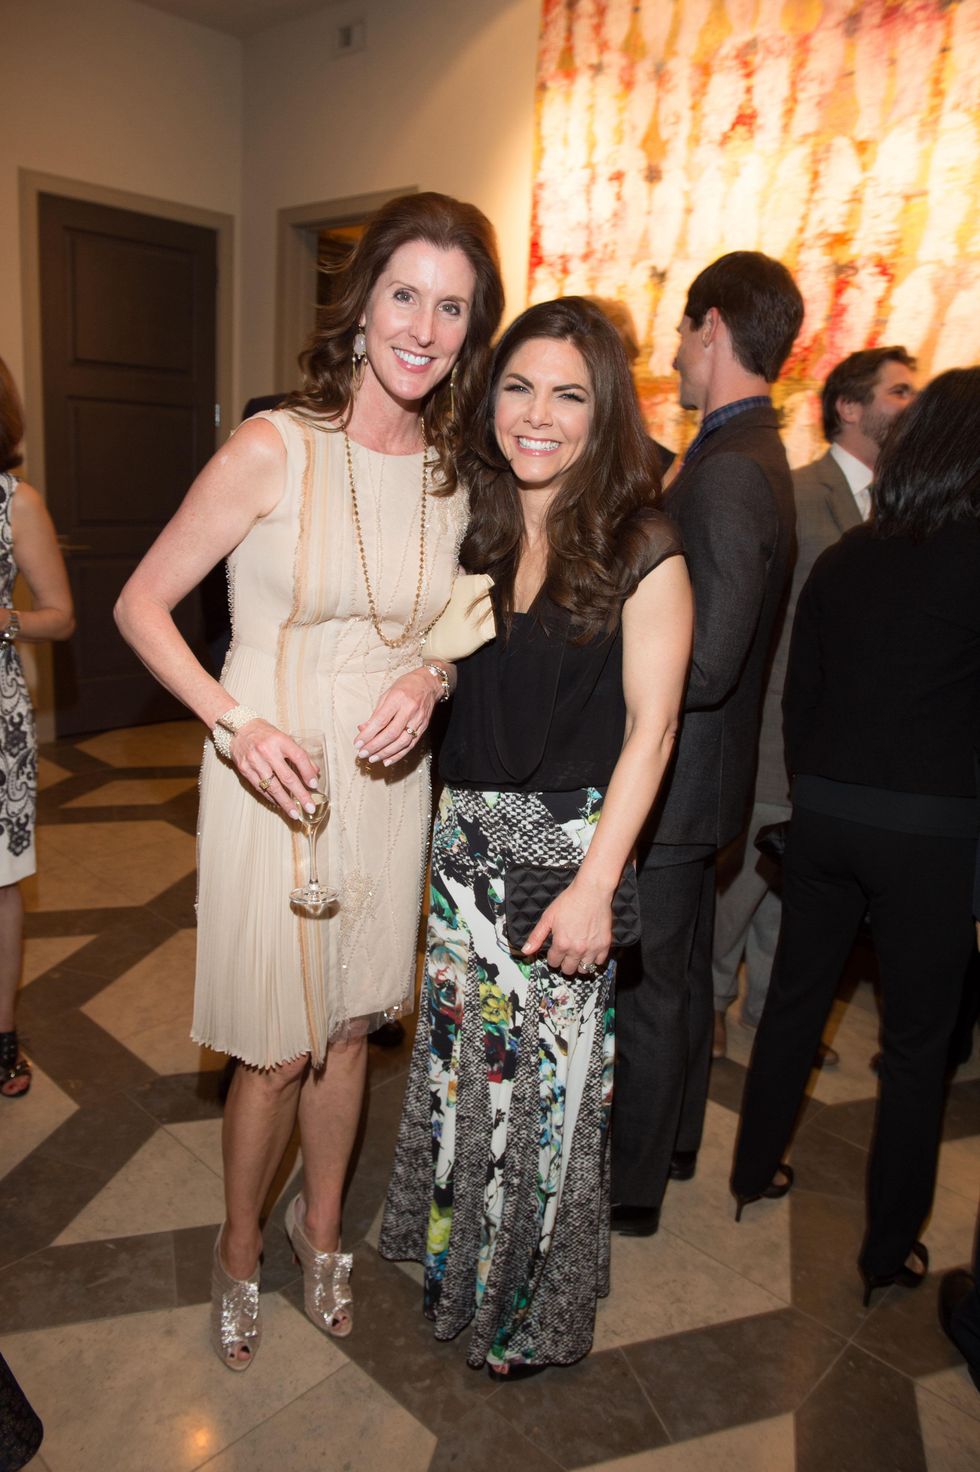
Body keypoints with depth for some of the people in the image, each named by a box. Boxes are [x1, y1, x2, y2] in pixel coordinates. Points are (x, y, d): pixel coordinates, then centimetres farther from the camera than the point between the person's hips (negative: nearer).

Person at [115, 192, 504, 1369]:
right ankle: (239, 1249, 38)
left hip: (388, 782, 5)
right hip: (271, 781, -4)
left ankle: (320, 1226, 45)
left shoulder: (454, 472, 1)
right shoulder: (273, 449, -13)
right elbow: (141, 605, -8)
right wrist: (235, 722, -22)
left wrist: (428, 679, -10)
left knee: (350, 1025, 19)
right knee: (277, 1048, 7)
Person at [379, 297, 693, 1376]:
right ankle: (456, 1261, 45)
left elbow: (649, 729, -13)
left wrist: (594, 884, -17)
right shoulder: (472, 529, 6)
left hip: (571, 843, -5)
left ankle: (535, 1310, 35)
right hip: (465, 839, 5)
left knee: (546, 1073, 8)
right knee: (459, 1056, 18)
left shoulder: (641, 549, -10)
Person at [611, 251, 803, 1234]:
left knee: (646, 987, 6)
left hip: (673, 782, -10)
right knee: (682, 969, 22)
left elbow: (705, 668, -28)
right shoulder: (755, 458, 9)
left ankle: (630, 1188, 26)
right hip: (699, 776, 10)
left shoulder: (727, 475, -23)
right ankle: (672, 1143, 43)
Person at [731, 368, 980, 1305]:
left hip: (823, 811, 5)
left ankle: (754, 1172, 37)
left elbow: (799, 697, 9)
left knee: (796, 995, 20)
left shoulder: (843, 559, 5)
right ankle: (888, 1251, 24)